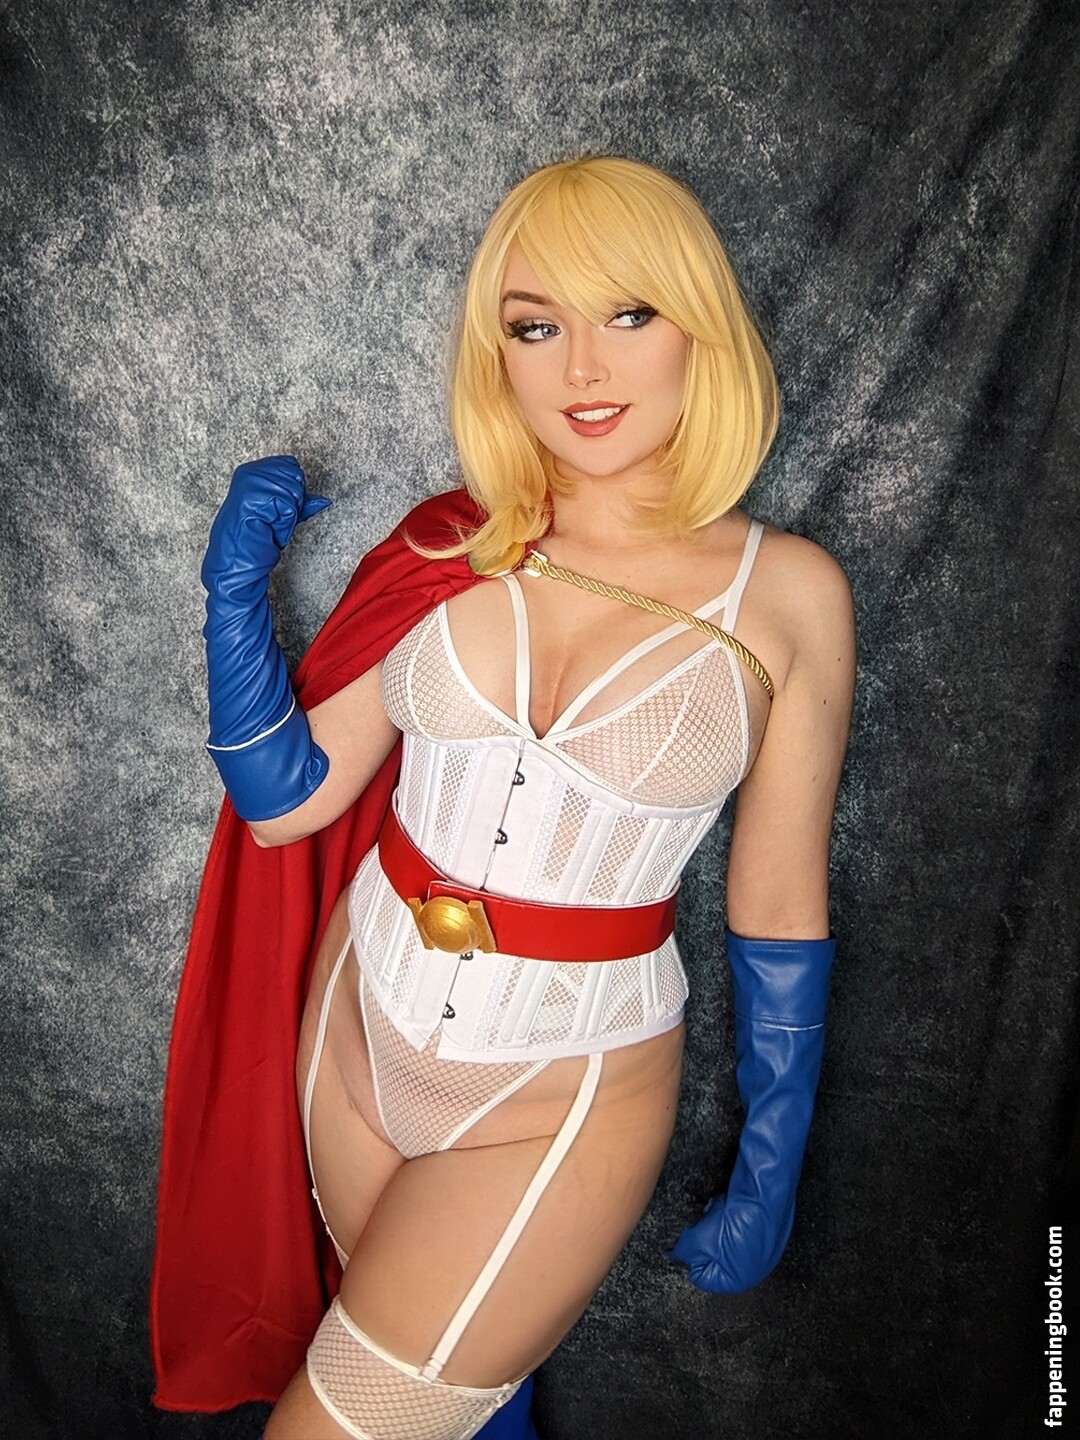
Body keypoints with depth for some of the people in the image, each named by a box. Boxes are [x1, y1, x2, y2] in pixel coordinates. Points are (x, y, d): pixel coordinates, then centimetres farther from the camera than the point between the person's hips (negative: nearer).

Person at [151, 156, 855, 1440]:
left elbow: (779, 905, -5)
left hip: (569, 1085, -3)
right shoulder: (455, 547, -5)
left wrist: (771, 1171, 1)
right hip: (357, 1024, 4)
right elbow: (283, 797, -3)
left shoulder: (786, 593, -11)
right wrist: (237, 583, -13)